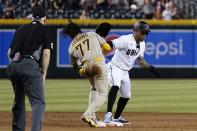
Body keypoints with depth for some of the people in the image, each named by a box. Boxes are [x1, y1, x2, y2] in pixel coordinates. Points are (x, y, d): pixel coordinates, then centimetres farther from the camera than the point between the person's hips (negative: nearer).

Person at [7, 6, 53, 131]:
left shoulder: (21, 29, 24)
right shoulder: (43, 30, 10)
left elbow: (9, 52, 20)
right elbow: (46, 53, 0)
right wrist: (44, 74, 4)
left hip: (12, 65, 6)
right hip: (30, 66, -6)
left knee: (19, 101, 19)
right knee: (38, 102, -11)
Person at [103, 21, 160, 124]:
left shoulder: (142, 44, 6)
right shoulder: (126, 40, -21)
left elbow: (140, 60, 18)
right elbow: (110, 44, -30)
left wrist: (150, 68, 8)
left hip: (125, 72, 9)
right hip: (115, 68, -9)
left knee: (126, 96, 16)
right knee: (115, 86, -33)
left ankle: (116, 117, 35)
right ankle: (109, 114, -41)